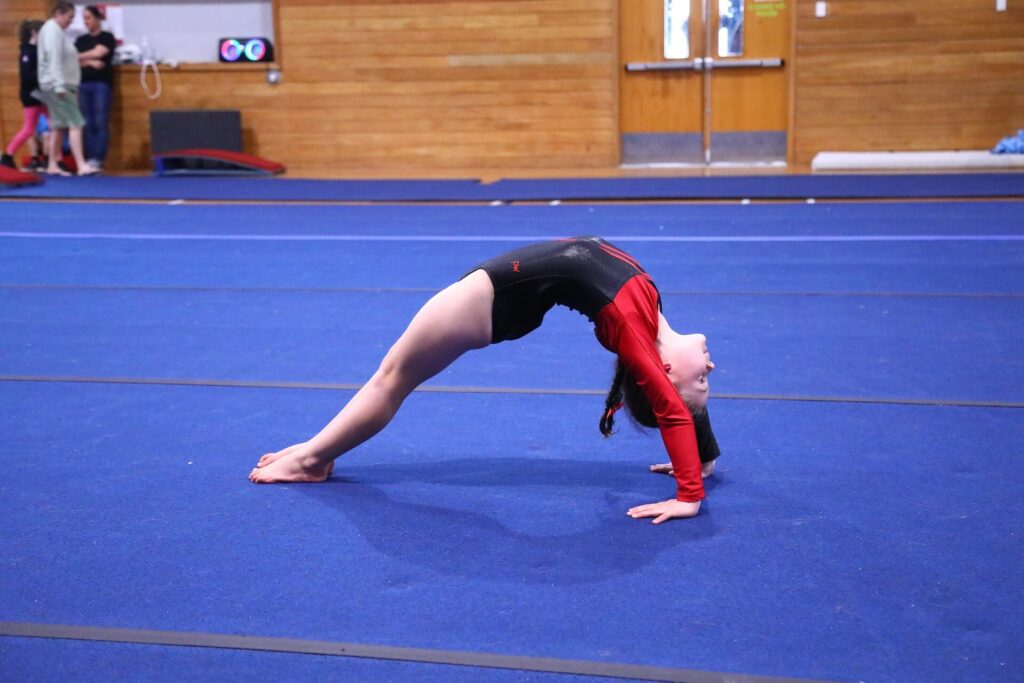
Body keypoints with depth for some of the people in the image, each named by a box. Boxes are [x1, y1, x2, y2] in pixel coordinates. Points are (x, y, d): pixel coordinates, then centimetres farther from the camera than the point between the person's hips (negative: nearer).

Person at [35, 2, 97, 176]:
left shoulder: (56, 30, 20)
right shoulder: (53, 30, -12)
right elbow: (54, 59, -21)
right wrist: (60, 86, -26)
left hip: (63, 84, 10)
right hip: (58, 85, -10)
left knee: (59, 126, 10)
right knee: (75, 123, -15)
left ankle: (53, 165, 12)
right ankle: (81, 165, -21)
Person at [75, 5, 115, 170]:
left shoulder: (107, 37, 3)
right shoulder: (81, 40, 15)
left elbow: (97, 53, -11)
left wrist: (79, 57, 0)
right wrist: (90, 62, -11)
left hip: (102, 83, -4)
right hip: (84, 84, 4)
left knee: (101, 122, -8)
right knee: (88, 123, 2)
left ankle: (99, 158, -9)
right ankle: (89, 158, 4)